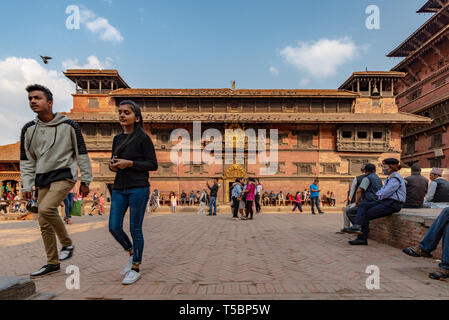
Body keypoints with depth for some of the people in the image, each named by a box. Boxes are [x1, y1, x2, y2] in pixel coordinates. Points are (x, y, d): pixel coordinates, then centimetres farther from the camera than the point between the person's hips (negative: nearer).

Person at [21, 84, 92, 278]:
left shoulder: (68, 125, -4)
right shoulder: (28, 129, 7)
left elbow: (82, 154, -1)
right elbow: (26, 161, 12)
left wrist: (85, 180, -2)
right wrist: (26, 186, 4)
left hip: (64, 175, -5)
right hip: (42, 179, 5)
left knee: (46, 209, -26)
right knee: (44, 223, 5)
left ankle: (67, 243, -3)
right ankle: (52, 264, 19)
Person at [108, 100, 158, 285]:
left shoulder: (143, 138, -4)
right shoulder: (117, 139, 13)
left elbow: (153, 165, -7)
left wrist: (129, 163, -16)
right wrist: (112, 166, -2)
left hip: (138, 188, -6)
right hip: (119, 188, 6)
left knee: (135, 229, 1)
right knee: (114, 228, 3)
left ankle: (136, 268, 16)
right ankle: (131, 254, 29)